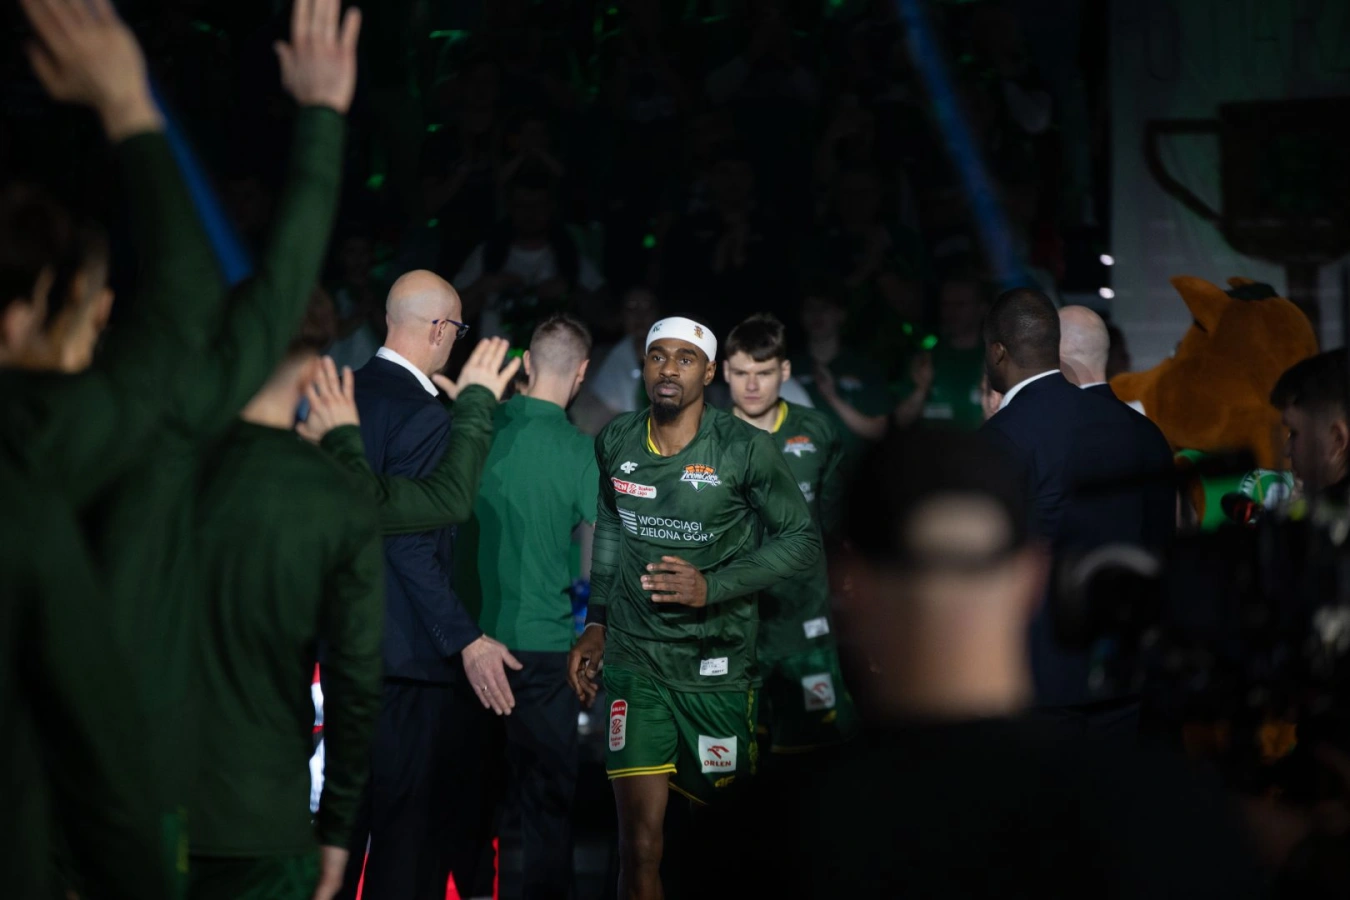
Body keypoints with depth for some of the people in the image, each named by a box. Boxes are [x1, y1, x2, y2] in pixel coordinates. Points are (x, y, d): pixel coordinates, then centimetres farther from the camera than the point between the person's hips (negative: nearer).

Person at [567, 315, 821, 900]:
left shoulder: (746, 450, -9)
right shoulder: (615, 444, 3)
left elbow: (803, 541, -5)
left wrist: (712, 586, -15)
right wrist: (596, 623, 16)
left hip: (716, 667, -2)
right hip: (635, 663, 2)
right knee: (639, 847, -7)